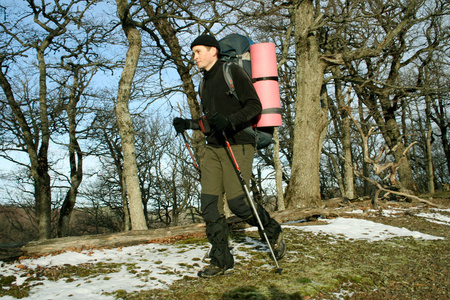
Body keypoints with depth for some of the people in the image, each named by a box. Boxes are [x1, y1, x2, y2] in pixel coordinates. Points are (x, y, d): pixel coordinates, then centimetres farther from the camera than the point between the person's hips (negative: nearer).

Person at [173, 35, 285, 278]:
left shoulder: (233, 72, -2)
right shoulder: (205, 83, 21)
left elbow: (254, 106, -9)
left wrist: (230, 121, -24)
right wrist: (190, 124, 9)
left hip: (237, 145, -7)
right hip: (213, 147, 7)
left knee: (237, 201, -12)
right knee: (209, 203, -2)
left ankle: (273, 233, 16)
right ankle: (221, 261, 6)